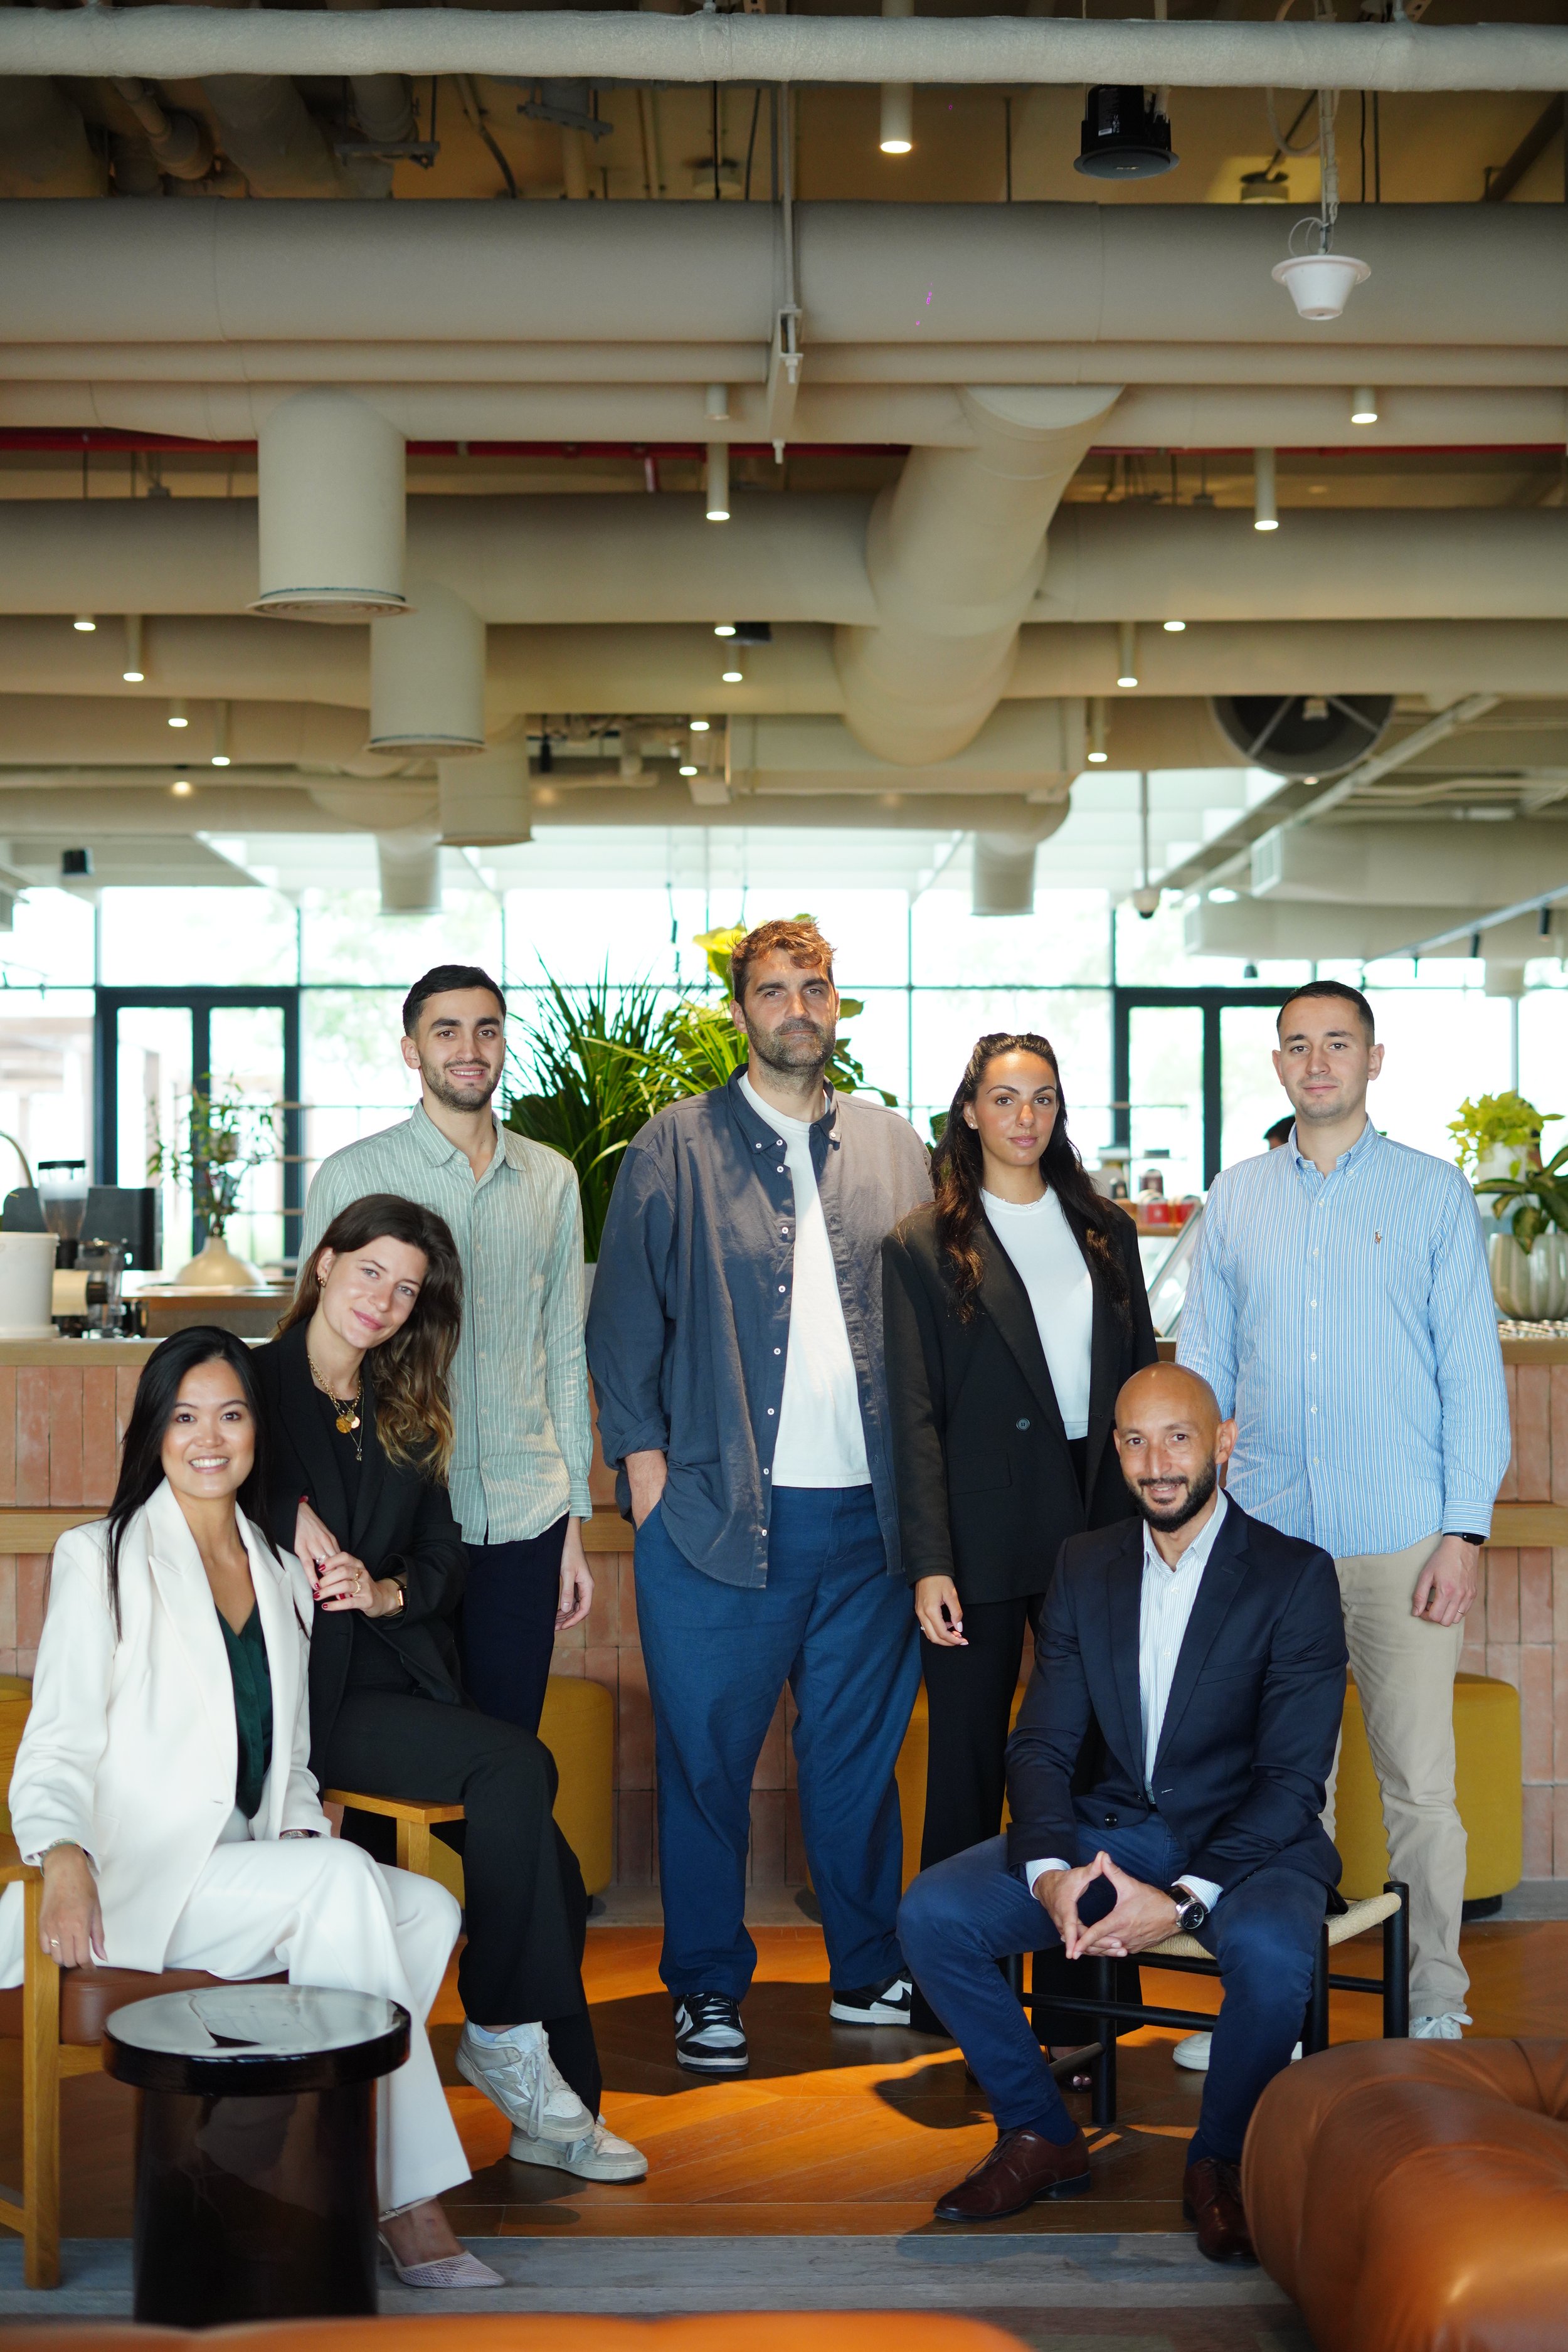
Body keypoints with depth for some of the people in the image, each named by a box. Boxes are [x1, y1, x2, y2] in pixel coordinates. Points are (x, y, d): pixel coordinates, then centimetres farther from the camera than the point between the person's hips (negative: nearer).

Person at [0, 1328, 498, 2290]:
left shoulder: (283, 1576, 19)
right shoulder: (101, 1560, 2)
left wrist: (301, 1831, -2)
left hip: (255, 1876, 6)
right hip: (136, 1880, -5)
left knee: (429, 1908, -22)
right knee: (343, 1877, -30)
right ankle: (402, 2200, -26)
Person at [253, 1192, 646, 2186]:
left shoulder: (407, 1417, 19)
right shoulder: (257, 1386, 2)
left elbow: (446, 1561, 14)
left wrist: (387, 1591, -7)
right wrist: (297, 1517, -16)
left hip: (402, 1682, 6)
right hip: (301, 1695, -6)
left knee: (542, 1865, -15)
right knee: (514, 1765, -27)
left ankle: (555, 2110, -5)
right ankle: (502, 2032, -13)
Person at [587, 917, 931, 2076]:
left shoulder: (896, 1149, 12)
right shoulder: (675, 1147, 3)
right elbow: (624, 1314, 3)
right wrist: (643, 1454, -6)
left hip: (868, 1509, 3)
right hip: (719, 1507, -2)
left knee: (862, 1752, 10)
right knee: (708, 1754, 4)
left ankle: (870, 1971, 24)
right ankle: (709, 1990, 16)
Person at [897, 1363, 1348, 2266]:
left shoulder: (1296, 1574, -7)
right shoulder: (1086, 1565, 8)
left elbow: (1296, 1775, -13)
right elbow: (1042, 1743, 4)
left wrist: (1184, 1901, -26)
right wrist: (1051, 1872, -18)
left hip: (1245, 1839, -4)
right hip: (1107, 1828, 4)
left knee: (1270, 1953, -36)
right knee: (932, 1913, -16)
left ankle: (1221, 2160, -6)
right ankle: (1043, 2136, 4)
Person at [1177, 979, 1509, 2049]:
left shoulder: (1434, 1191, 3)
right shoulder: (1237, 1198, 11)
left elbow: (1472, 1367, 1)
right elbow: (1204, 1363, 14)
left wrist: (1467, 1530, -6)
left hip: (1402, 1539, -2)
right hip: (1265, 1535, 3)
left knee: (1420, 1785, -1)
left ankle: (1437, 2009, 11)